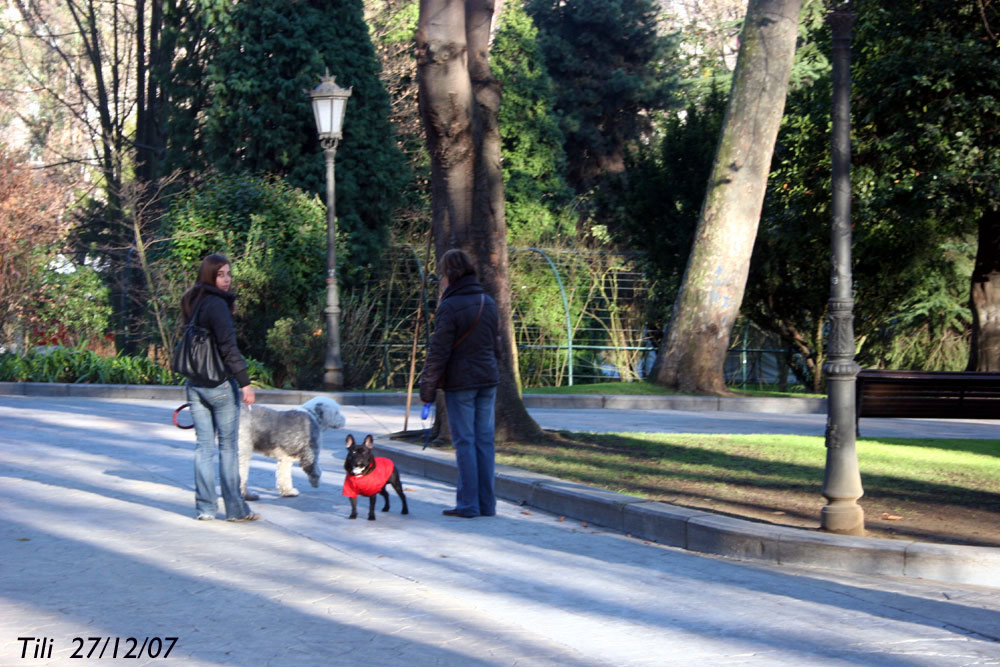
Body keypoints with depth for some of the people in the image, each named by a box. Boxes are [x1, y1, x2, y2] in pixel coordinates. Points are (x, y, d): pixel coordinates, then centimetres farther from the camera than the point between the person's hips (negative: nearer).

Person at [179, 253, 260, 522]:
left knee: (203, 445, 8)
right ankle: (235, 509, 6)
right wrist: (245, 382, -18)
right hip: (220, 384, -7)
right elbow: (229, 348, -19)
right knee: (228, 445, 1)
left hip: (194, 384, 7)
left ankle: (205, 507, 8)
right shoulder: (217, 305, -15)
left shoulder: (191, 304, 11)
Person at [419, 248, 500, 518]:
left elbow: (438, 352, -13)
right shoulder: (489, 303, 8)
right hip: (488, 380, 6)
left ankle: (468, 504, 1)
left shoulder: (450, 307, -13)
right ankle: (487, 504, 11)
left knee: (464, 442, -1)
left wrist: (427, 388, -7)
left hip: (460, 383, -6)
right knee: (484, 440, 8)